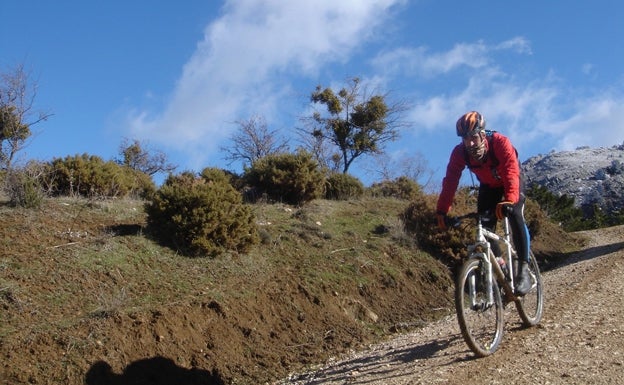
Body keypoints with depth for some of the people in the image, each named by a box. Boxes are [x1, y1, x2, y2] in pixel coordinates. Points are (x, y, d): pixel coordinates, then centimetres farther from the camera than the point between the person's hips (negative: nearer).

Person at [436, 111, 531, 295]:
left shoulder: (500, 142, -36)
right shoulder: (459, 152, -25)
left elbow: (512, 173, -46)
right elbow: (450, 181, -25)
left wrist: (509, 200, -62)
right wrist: (441, 211, -34)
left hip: (510, 183, -4)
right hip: (488, 186, 4)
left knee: (515, 215, -27)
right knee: (484, 225, -10)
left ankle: (523, 269, -23)